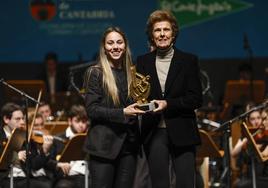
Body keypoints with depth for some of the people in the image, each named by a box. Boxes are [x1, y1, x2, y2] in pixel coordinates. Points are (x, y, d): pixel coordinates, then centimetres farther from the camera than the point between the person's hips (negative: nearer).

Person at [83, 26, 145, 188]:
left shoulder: (130, 73, 13)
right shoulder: (95, 73, -3)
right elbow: (92, 109, -10)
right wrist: (122, 113, -20)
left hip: (128, 144, 5)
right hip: (104, 144, -5)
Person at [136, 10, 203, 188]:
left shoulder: (189, 60, 3)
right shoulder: (142, 62, 9)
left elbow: (196, 99, -3)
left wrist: (168, 104, -15)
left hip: (182, 133, -2)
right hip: (154, 133, 2)